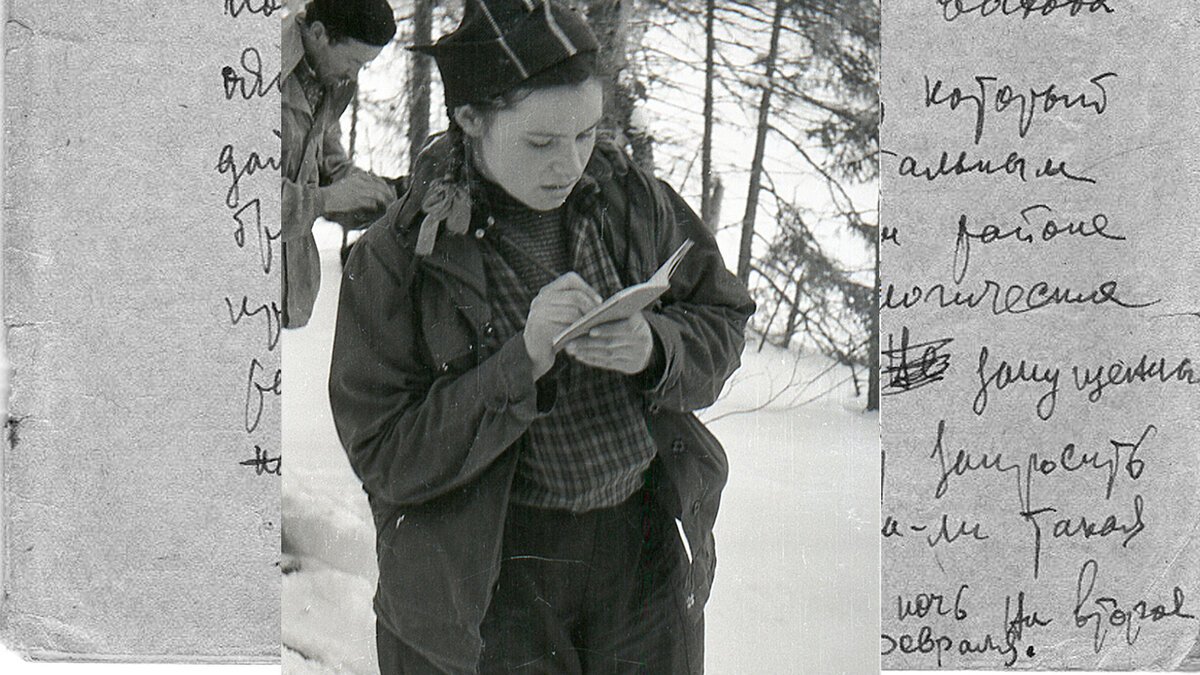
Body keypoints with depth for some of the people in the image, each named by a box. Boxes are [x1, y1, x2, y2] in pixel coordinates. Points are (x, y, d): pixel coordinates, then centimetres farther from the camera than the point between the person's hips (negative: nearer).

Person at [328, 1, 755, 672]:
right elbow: (387, 460, -15)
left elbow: (724, 323, 7)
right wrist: (521, 362, -27)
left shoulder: (631, 196, -2)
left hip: (646, 551, 3)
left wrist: (655, 349, -17)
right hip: (491, 579, -3)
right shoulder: (394, 258, -12)